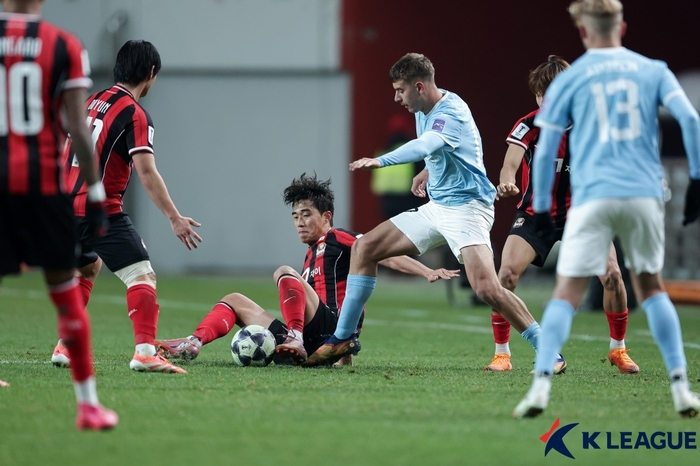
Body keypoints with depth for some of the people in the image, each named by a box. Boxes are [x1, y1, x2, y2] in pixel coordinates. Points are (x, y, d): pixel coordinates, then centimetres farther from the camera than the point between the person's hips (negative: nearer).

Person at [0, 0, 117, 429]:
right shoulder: (64, 46, 0)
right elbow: (77, 127, -3)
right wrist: (95, 192, 2)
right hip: (41, 180, 0)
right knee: (66, 291, 11)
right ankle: (89, 404, 15)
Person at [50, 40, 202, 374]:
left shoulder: (92, 102, 14)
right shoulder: (134, 114, -10)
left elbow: (66, 157, 22)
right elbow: (147, 172, -19)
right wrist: (174, 218, -19)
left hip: (69, 205, 9)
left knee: (87, 268, 30)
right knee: (142, 275, -11)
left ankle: (66, 347, 30)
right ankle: (145, 352, -26)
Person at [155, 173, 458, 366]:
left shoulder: (339, 240, 3)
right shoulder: (312, 256, 28)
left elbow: (388, 256, -6)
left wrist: (428, 272, -20)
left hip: (331, 332, -9)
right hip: (310, 345, 9)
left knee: (284, 273, -24)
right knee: (236, 301, 14)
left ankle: (295, 342, -36)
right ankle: (193, 344, -11)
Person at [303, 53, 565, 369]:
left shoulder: (451, 113, -20)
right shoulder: (423, 111, 8)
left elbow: (425, 145, -41)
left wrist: (381, 161, -52)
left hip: (466, 207, -9)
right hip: (436, 208, 9)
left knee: (486, 288, -25)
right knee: (364, 248, 4)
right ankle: (343, 339, 12)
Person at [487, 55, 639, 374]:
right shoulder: (528, 126, -17)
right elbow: (511, 162, -32)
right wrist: (506, 182, -55)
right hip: (535, 214, -1)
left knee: (612, 274, -13)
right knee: (507, 273, -20)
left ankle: (618, 349, 9)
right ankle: (501, 354, -6)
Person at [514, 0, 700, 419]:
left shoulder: (569, 79, 8)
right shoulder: (652, 71, 11)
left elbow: (545, 149, 6)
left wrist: (541, 208, 12)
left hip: (593, 196, -2)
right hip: (644, 193, 2)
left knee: (567, 294, -1)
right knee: (651, 287, 18)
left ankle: (542, 384, -18)